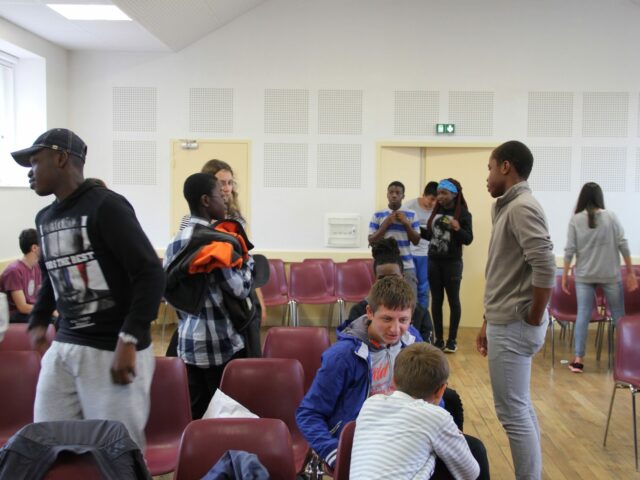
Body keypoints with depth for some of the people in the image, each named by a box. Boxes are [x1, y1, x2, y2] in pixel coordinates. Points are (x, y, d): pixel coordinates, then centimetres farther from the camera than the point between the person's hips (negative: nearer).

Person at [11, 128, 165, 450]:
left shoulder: (105, 206, -10)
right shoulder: (44, 218, 15)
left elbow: (151, 274, -16)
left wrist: (128, 340, -22)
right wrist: (38, 320, 17)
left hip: (113, 351, -7)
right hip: (63, 348, 8)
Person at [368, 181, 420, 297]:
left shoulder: (411, 215, 7)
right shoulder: (378, 216, 4)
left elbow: (416, 241, 5)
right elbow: (371, 241, 0)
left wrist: (406, 223, -8)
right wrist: (386, 223, -9)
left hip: (407, 266, 1)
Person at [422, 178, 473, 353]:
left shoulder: (463, 213, -8)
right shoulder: (436, 211, 7)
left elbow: (468, 239, -10)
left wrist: (458, 229, -27)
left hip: (452, 263, -5)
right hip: (433, 261, 5)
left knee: (453, 300, 5)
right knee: (436, 300, 8)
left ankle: (452, 339, 14)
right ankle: (439, 339, 16)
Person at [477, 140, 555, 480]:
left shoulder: (521, 207, -15)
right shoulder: (509, 207, 15)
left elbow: (545, 267, -26)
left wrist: (534, 318, -16)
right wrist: (489, 321, 18)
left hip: (514, 326, -10)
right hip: (507, 323, 10)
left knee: (512, 412, -3)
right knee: (520, 408, 17)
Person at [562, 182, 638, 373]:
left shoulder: (576, 219, -2)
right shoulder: (611, 216, -2)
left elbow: (569, 250, -4)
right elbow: (623, 244, -2)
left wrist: (564, 275, 2)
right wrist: (630, 271, 5)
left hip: (584, 276, 0)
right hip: (610, 274, 0)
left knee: (583, 315, 2)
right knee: (619, 315, 10)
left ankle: (578, 359, 1)